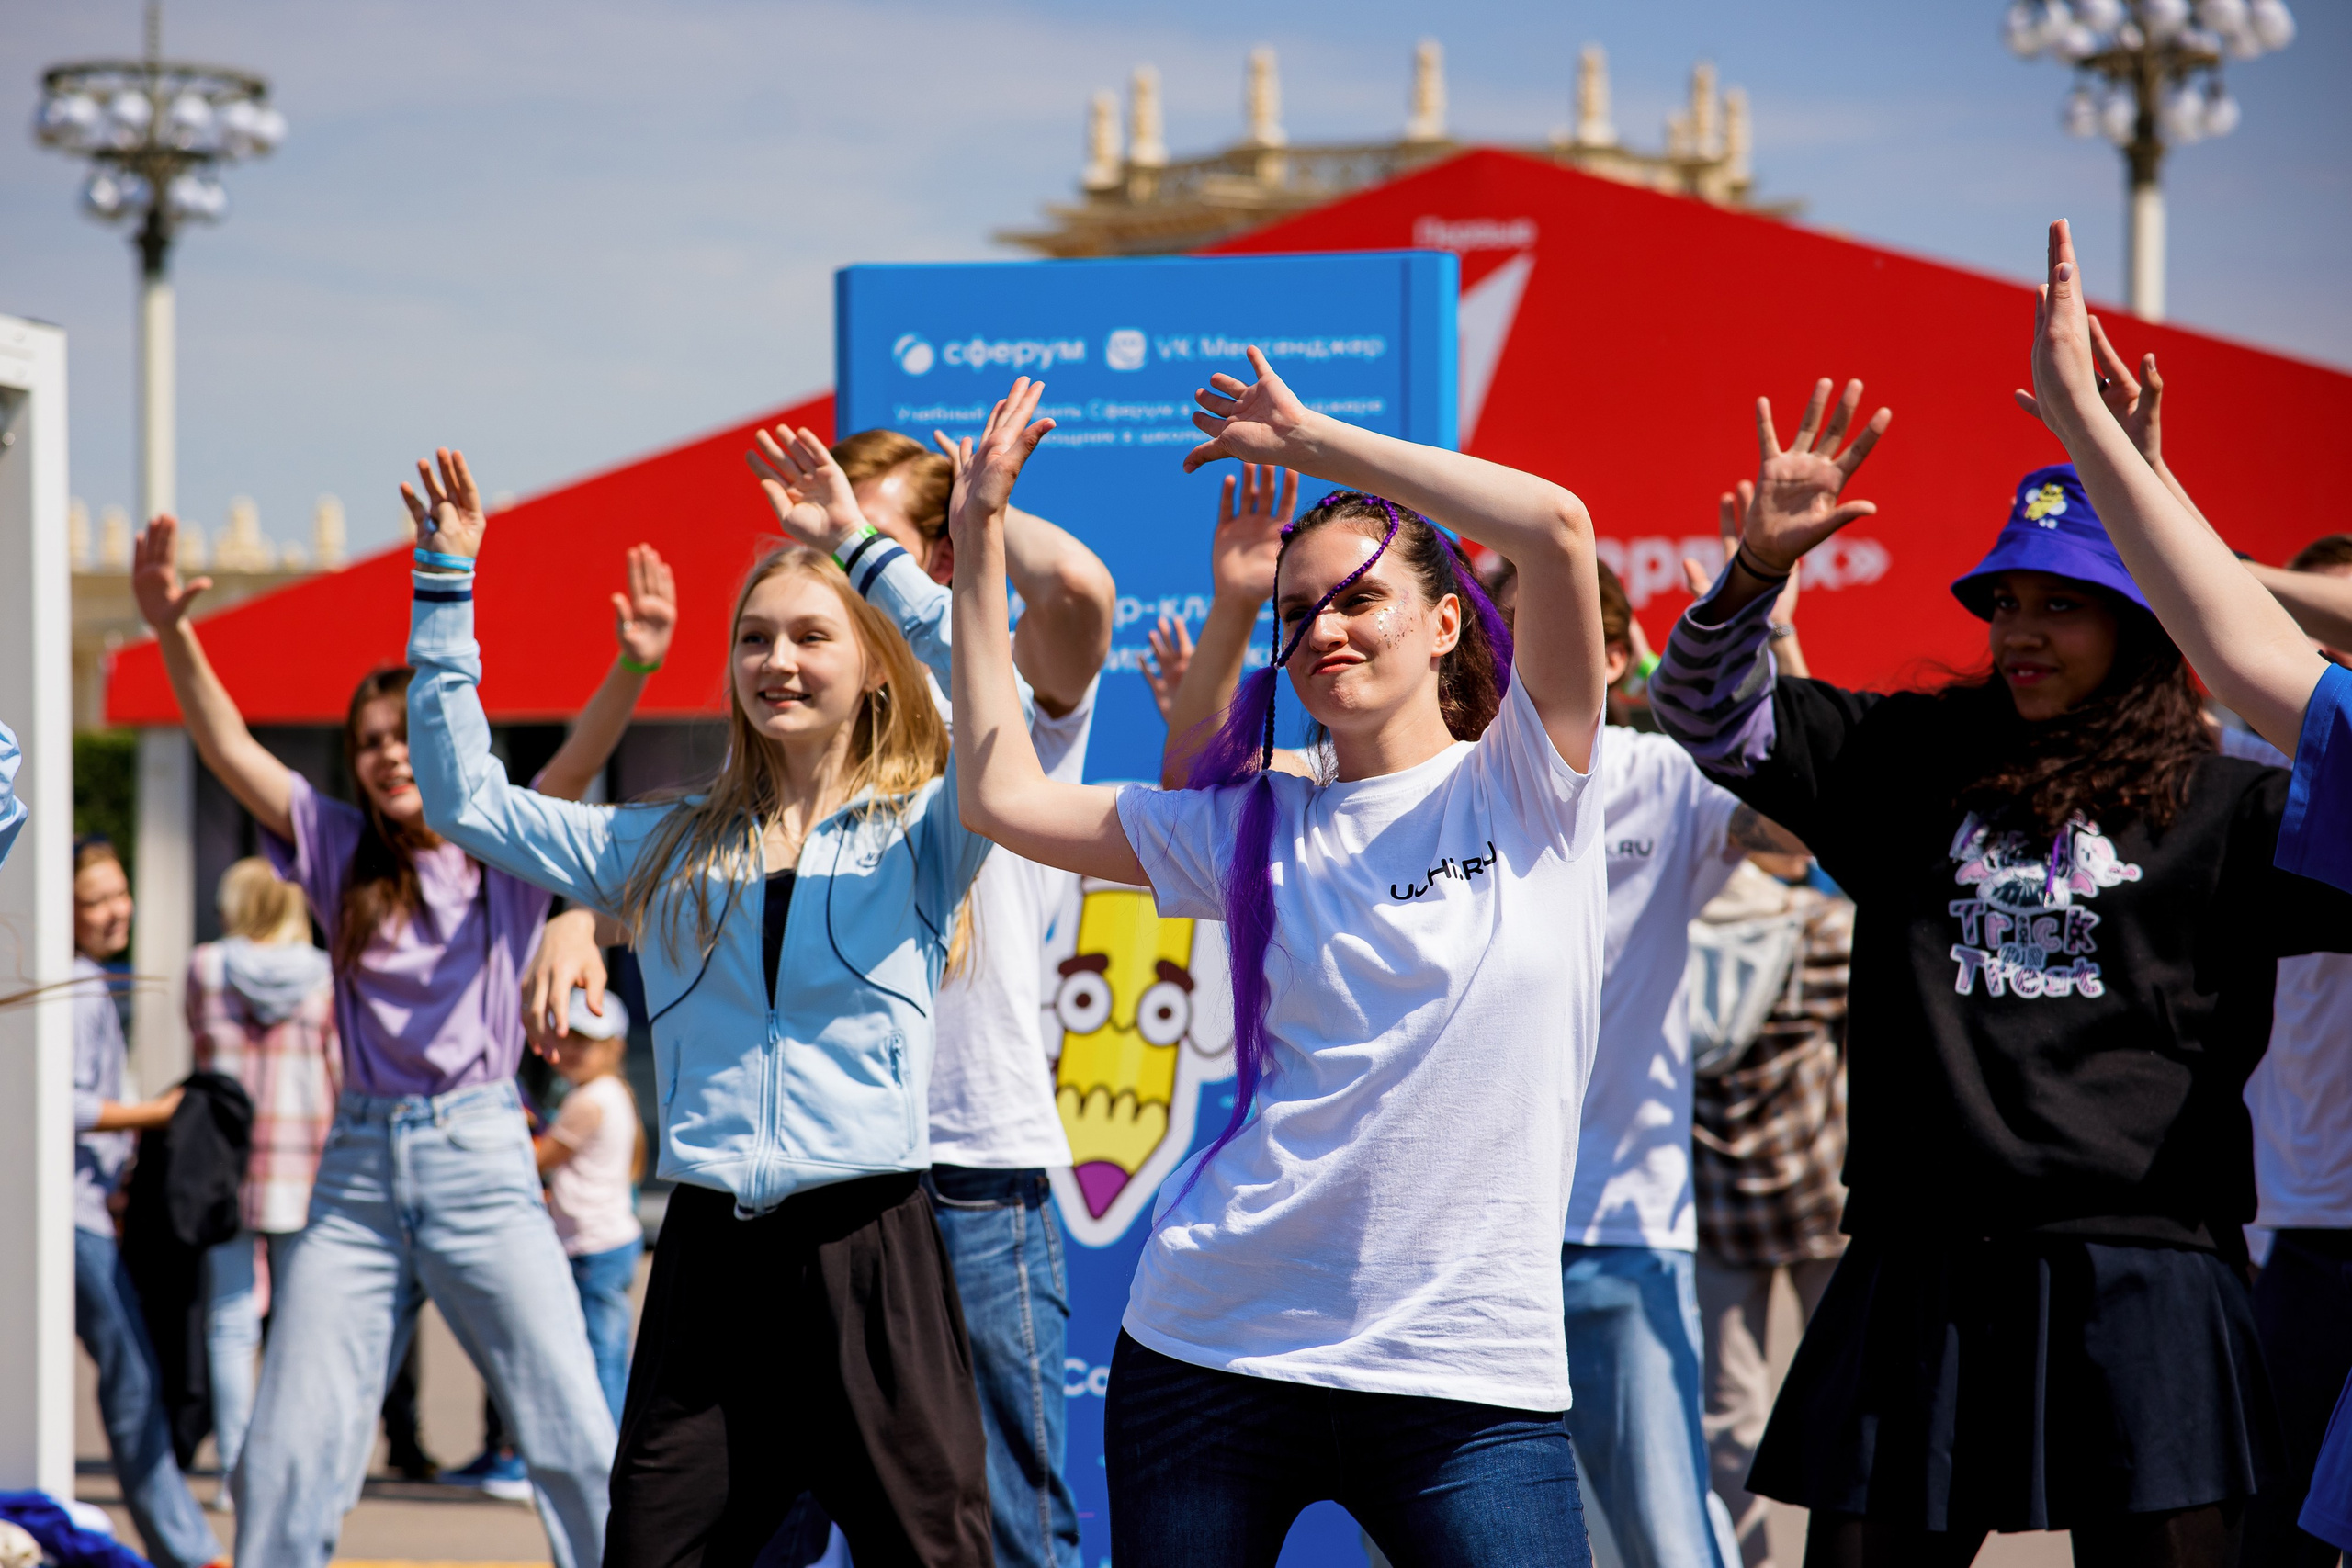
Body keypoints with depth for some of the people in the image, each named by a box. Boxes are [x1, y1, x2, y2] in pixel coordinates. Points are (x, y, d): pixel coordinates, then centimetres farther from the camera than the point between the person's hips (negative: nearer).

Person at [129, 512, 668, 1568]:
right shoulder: (342, 854, 11)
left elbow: (577, 762, -15)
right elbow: (230, 750, 2)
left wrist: (633, 669, -35)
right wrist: (174, 637, -14)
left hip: (480, 1162, -3)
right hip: (359, 1171, 3)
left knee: (574, 1441, -7)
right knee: (285, 1457, 2)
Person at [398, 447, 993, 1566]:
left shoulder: (921, 834, 4)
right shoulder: (669, 850, 14)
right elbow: (462, 799, 15)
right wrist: (447, 587, 9)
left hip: (870, 1257, -3)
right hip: (706, 1267, 3)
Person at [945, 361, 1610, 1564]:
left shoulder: (1527, 788, 2)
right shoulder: (1251, 831, 11)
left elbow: (1555, 526, -12)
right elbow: (1001, 797, 9)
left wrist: (1311, 441, -6)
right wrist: (978, 537, 10)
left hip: (1469, 1366, -3)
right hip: (1215, 1346, 3)